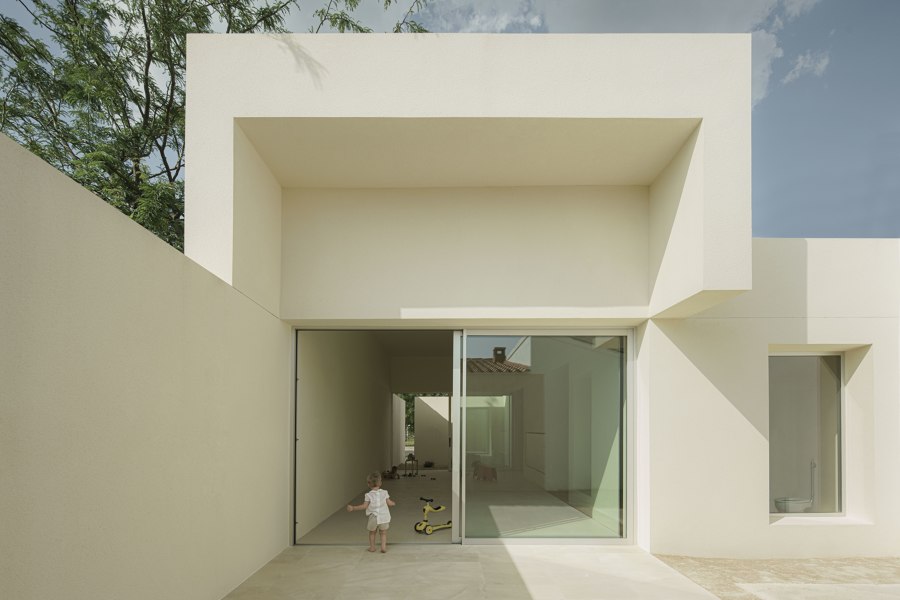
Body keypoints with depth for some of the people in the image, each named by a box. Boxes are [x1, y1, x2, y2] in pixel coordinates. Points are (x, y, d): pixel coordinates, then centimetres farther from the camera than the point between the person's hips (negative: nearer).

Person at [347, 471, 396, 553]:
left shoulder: (368, 495, -9)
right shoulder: (384, 492, -4)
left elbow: (364, 506, -13)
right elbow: (389, 503, 0)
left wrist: (353, 508, -8)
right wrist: (393, 503, 22)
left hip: (373, 518, -1)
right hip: (384, 517, 1)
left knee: (372, 532, 21)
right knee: (383, 533, 15)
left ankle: (372, 547, 26)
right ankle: (383, 546, 4)